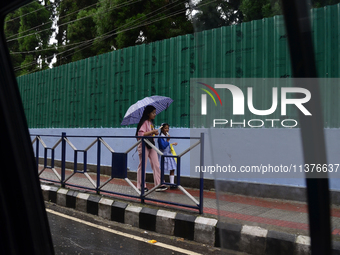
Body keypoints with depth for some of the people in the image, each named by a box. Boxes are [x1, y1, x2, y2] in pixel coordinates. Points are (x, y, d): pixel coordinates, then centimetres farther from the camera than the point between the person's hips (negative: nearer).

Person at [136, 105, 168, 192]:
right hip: (144, 146, -8)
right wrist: (152, 131, -20)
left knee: (156, 165, 2)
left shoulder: (151, 122, 14)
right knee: (142, 166, 1)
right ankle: (141, 186, 12)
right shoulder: (144, 122, -12)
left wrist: (155, 133, 4)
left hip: (151, 145, 8)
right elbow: (141, 134, -22)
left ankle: (158, 185, 5)